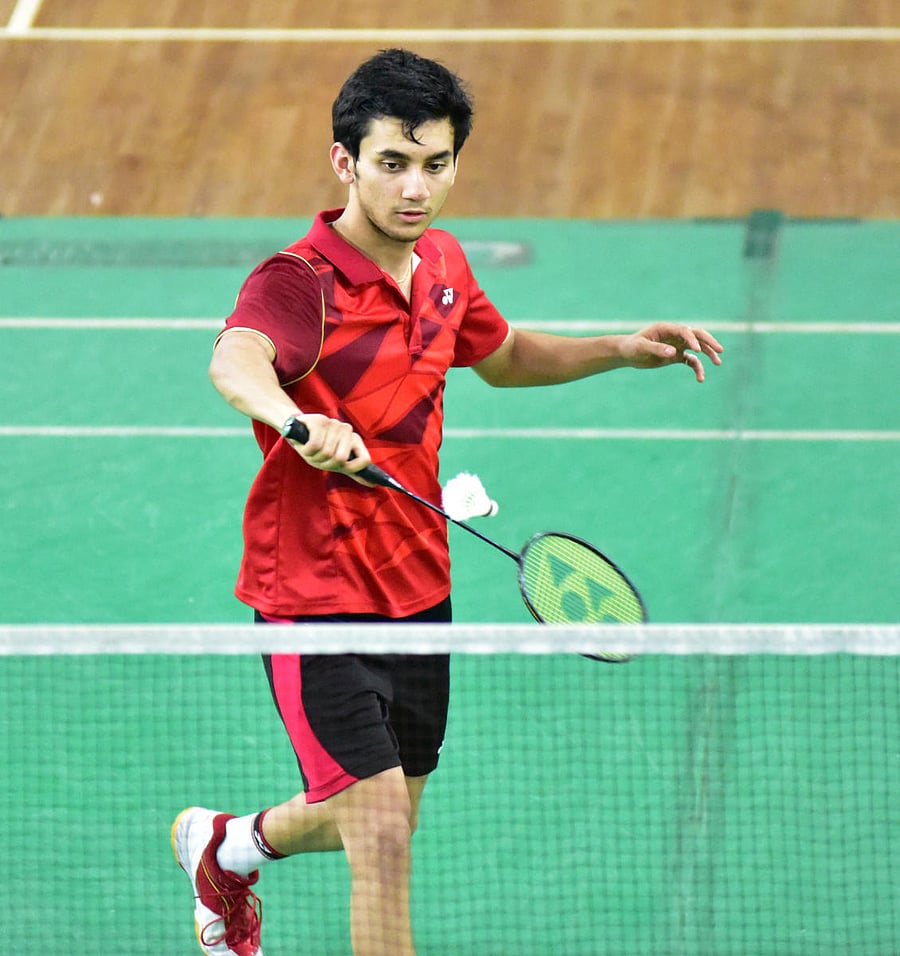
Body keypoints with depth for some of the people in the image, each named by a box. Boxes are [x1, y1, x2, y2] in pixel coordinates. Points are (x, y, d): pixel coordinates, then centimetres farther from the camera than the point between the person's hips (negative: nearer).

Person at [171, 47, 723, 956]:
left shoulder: (441, 262, 1)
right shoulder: (298, 283, -24)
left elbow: (503, 355, 23)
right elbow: (235, 361, -47)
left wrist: (623, 350, 9)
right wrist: (298, 417, -69)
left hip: (416, 586, 8)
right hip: (317, 595, -8)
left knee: (387, 821, 23)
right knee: (380, 834, -17)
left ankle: (225, 846, 53)